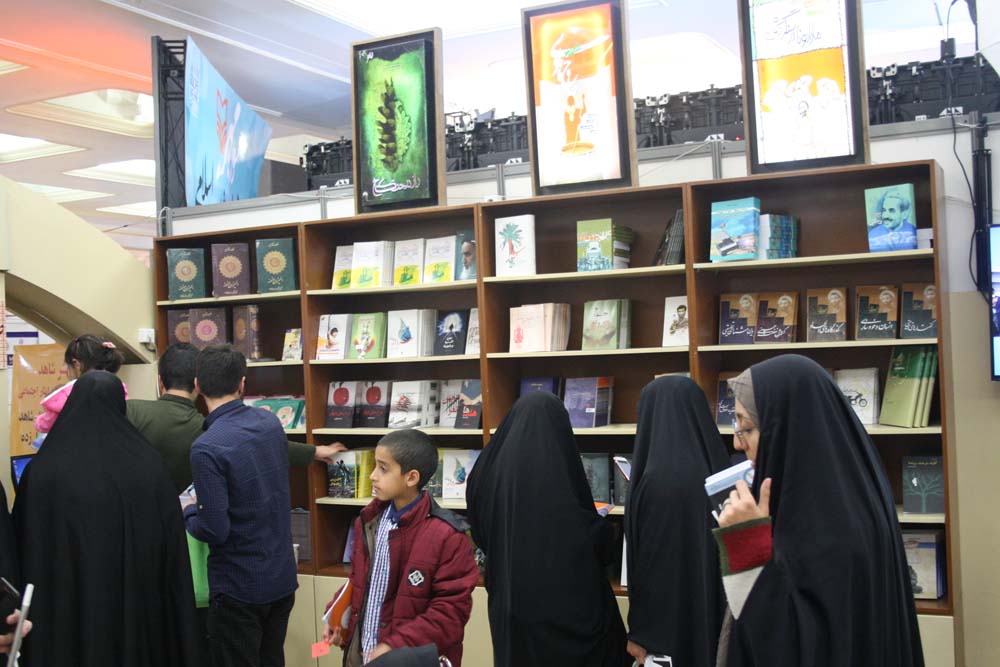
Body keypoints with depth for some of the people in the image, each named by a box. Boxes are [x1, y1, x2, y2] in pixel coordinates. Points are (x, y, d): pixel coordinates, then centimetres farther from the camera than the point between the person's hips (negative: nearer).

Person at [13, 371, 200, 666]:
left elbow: (23, 546, -3)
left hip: (64, 609, 0)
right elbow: (173, 546, -4)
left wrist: (26, 610, 9)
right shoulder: (147, 464, -7)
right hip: (138, 601, 0)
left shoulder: (42, 469, -8)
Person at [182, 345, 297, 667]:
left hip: (239, 588, -6)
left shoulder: (207, 448, -22)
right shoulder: (270, 422, 0)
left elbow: (215, 531, -21)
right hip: (283, 578, 6)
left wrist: (189, 511, -2)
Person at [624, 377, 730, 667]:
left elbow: (651, 564, -19)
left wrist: (640, 633, -10)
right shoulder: (719, 469, -1)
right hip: (716, 618, 7)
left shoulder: (659, 480, -22)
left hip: (671, 625, -7)